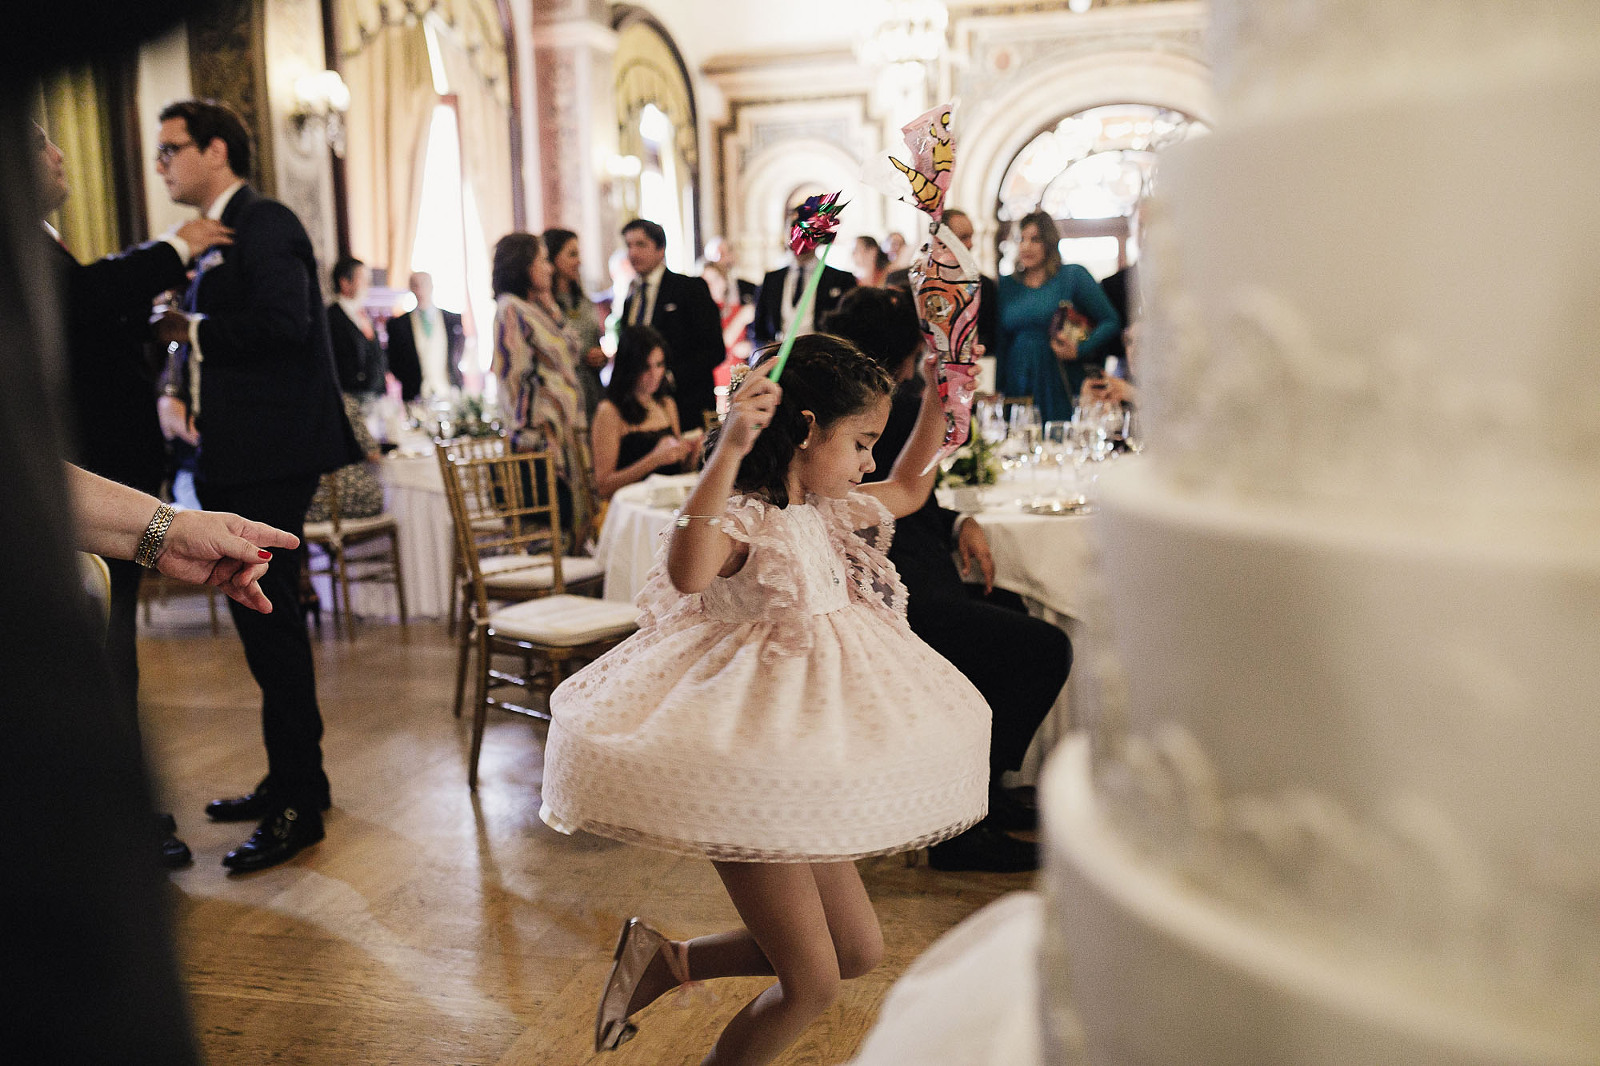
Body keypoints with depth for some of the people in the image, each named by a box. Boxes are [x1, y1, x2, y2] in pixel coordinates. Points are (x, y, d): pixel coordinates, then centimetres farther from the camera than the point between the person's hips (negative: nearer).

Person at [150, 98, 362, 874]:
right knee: (264, 620, 15)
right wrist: (173, 390, 1)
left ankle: (297, 805, 4)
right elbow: (205, 337, 20)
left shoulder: (265, 224, -9)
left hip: (268, 460, -10)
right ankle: (293, 778, 27)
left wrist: (192, 332, -13)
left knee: (269, 621, -6)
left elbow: (283, 322, -25)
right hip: (231, 459, 10)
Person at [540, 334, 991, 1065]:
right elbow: (688, 574, -43)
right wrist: (728, 451, -48)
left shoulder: (827, 512, 7)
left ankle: (667, 961, 24)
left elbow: (910, 488, 26)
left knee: (859, 949, 17)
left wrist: (939, 394, 18)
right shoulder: (738, 518, -20)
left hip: (801, 772, 9)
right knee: (813, 980, -2)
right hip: (747, 773, -9)